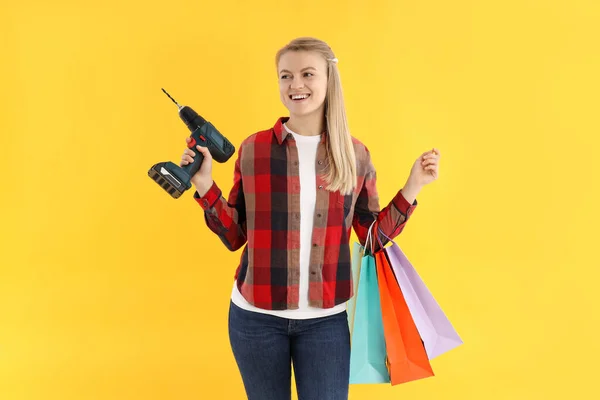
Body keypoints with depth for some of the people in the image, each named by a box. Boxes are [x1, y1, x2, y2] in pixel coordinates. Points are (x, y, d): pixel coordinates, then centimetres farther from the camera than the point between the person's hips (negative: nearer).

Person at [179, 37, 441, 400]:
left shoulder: (355, 154, 0)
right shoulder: (253, 149, -3)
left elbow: (374, 236, 5)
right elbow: (235, 237, 1)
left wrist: (412, 187, -3)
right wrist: (205, 186, -9)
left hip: (326, 318, 0)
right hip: (256, 316, 0)